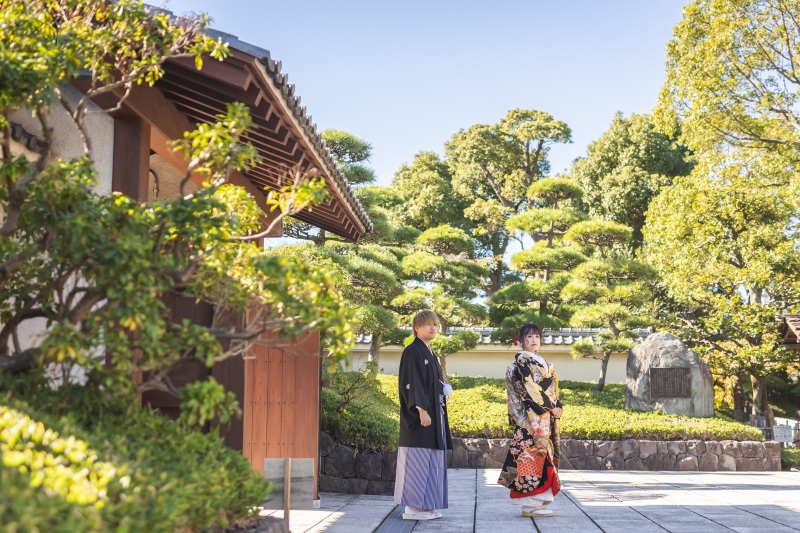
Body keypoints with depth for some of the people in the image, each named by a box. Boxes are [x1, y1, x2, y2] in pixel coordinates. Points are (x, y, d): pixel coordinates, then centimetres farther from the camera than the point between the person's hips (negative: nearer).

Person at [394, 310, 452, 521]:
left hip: (434, 413, 10)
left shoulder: (430, 354, 18)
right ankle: (413, 507, -4)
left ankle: (426, 506, 14)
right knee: (418, 458, -8)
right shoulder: (412, 351, -10)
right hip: (420, 416, -10)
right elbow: (411, 383, -18)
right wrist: (422, 410, -23)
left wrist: (445, 389, 8)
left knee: (431, 460, 10)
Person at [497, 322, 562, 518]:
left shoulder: (542, 362, 21)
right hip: (531, 416, -9)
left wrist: (557, 406, 2)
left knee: (542, 454, 7)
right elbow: (530, 388, -15)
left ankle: (536, 502, 12)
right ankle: (531, 505, -7)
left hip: (545, 415, 9)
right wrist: (549, 406, -13)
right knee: (532, 453, -10)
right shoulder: (522, 360, -6)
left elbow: (552, 387, 18)